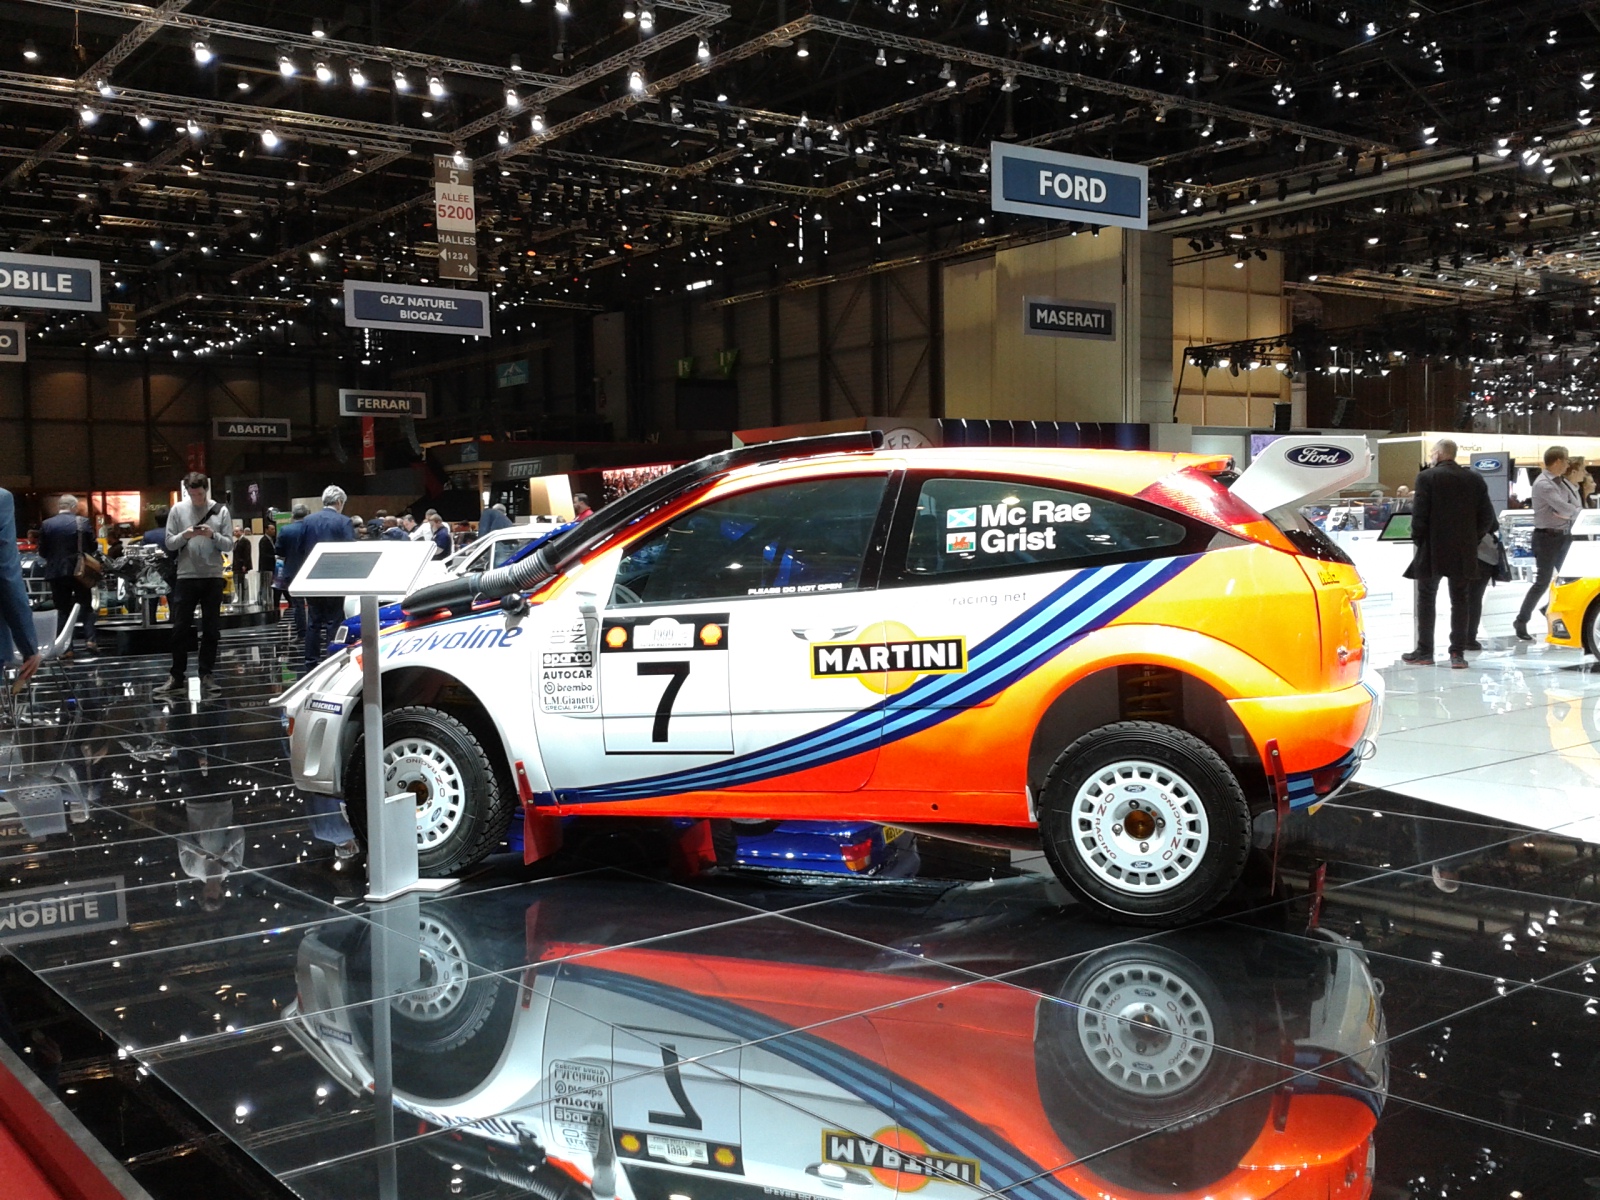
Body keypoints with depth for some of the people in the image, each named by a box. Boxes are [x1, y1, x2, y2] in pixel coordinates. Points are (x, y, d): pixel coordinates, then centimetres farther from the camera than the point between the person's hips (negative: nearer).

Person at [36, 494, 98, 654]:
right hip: (78, 571, -1)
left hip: (56, 572, 1)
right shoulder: (83, 522, -6)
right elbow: (92, 546, -3)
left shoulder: (47, 524, -2)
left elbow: (42, 552, 2)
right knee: (85, 605, 9)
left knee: (62, 609, 7)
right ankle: (89, 639, -5)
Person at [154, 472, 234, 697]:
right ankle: (177, 676, 10)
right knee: (180, 629, 2)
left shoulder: (220, 511, 2)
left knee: (211, 630, 5)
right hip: (186, 577, 0)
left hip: (212, 577, 0)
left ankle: (206, 675, 13)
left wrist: (213, 536, -18)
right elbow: (169, 544, 2)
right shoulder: (178, 510, 3)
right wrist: (184, 536, -17)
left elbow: (229, 545, 1)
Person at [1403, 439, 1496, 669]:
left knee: (1426, 600, 7)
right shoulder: (1475, 479, 4)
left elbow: (1419, 515, -12)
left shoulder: (1427, 478, -9)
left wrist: (1417, 542, 1)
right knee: (1460, 602, 7)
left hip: (1432, 550, -3)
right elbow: (1487, 517, 4)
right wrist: (1472, 539, 14)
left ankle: (1424, 651, 10)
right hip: (1464, 552, 3)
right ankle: (1458, 652, 3)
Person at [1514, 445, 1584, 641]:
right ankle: (1521, 622, 1)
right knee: (1542, 582, -6)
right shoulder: (1543, 484, -16)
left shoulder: (1563, 481, 11)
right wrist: (1578, 511, -1)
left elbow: (1577, 505, 7)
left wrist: (1567, 514, -14)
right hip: (1548, 537, -8)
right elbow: (1564, 508, -22)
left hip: (1565, 535, 8)